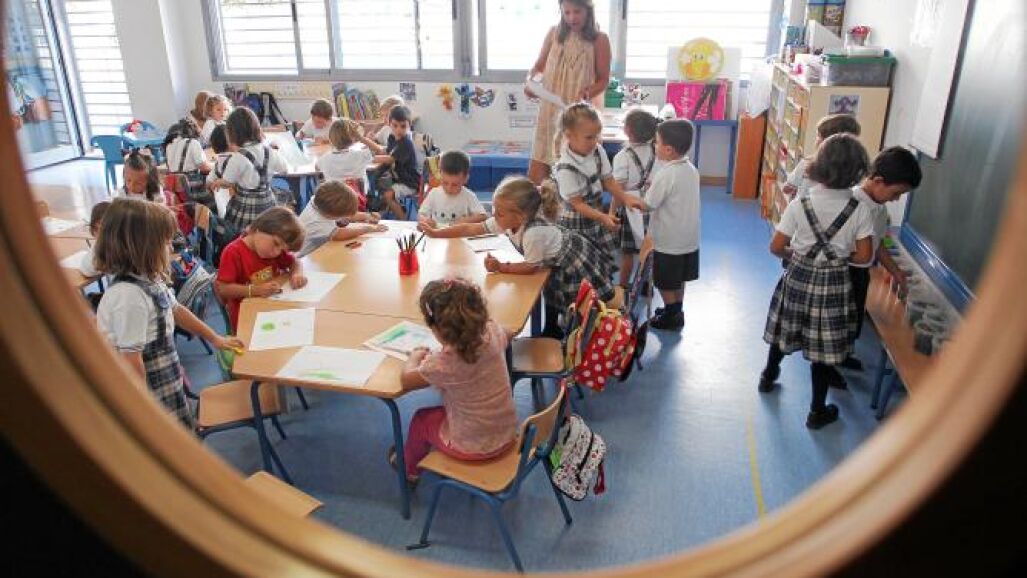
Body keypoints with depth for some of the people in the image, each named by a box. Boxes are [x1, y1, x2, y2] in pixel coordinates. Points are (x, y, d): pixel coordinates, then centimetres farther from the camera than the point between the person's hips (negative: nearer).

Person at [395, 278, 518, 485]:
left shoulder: (444, 364, -32)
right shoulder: (493, 332, -16)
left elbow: (406, 379, -15)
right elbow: (507, 335, 10)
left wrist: (415, 356, 3)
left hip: (473, 448, -5)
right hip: (508, 435, 6)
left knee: (421, 419, 23)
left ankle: (409, 467, 51)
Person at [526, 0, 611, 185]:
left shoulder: (599, 40, -3)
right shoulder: (554, 34, 5)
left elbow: (603, 80, 1)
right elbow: (538, 67, 14)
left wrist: (587, 93, -19)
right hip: (550, 110, 3)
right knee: (537, 171, 1)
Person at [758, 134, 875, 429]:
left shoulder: (799, 205, -13)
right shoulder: (858, 209, -12)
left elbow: (776, 247, -10)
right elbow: (864, 255, -9)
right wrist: (840, 256, 9)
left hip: (799, 278, 1)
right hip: (834, 284, -1)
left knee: (785, 331, 23)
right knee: (824, 348, 10)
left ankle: (769, 376, 48)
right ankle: (817, 411, 23)